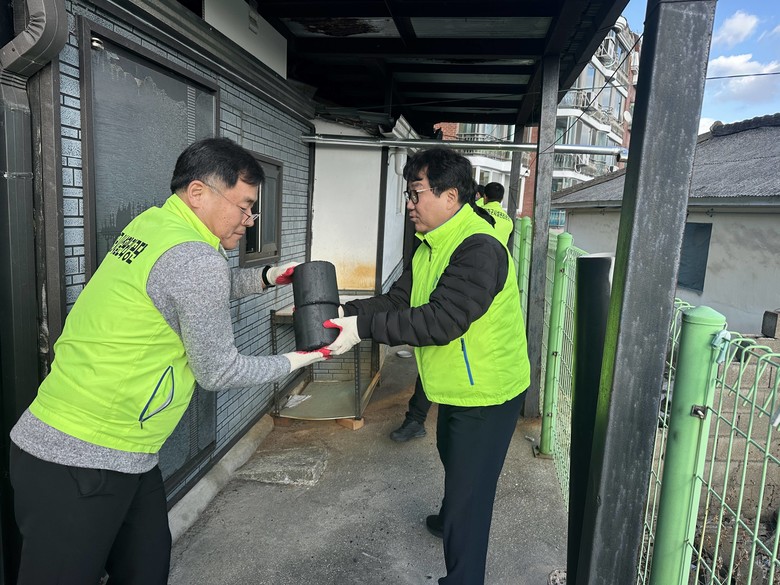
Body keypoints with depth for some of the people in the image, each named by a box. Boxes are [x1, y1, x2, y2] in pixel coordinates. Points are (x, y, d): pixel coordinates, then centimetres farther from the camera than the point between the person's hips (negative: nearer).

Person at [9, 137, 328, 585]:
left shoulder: (154, 224, 5)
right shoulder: (194, 258, -22)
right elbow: (217, 371, -14)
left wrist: (267, 277, 10)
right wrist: (295, 361, -1)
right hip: (81, 465, -9)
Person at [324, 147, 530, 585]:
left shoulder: (479, 249, -28)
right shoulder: (433, 246, 5)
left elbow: (440, 320, -36)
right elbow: (398, 300, -1)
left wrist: (364, 327, -37)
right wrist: (345, 314, -16)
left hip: (487, 393, -11)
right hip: (458, 388, 11)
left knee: (469, 494, 0)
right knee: (454, 463, 33)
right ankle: (452, 520, 61)